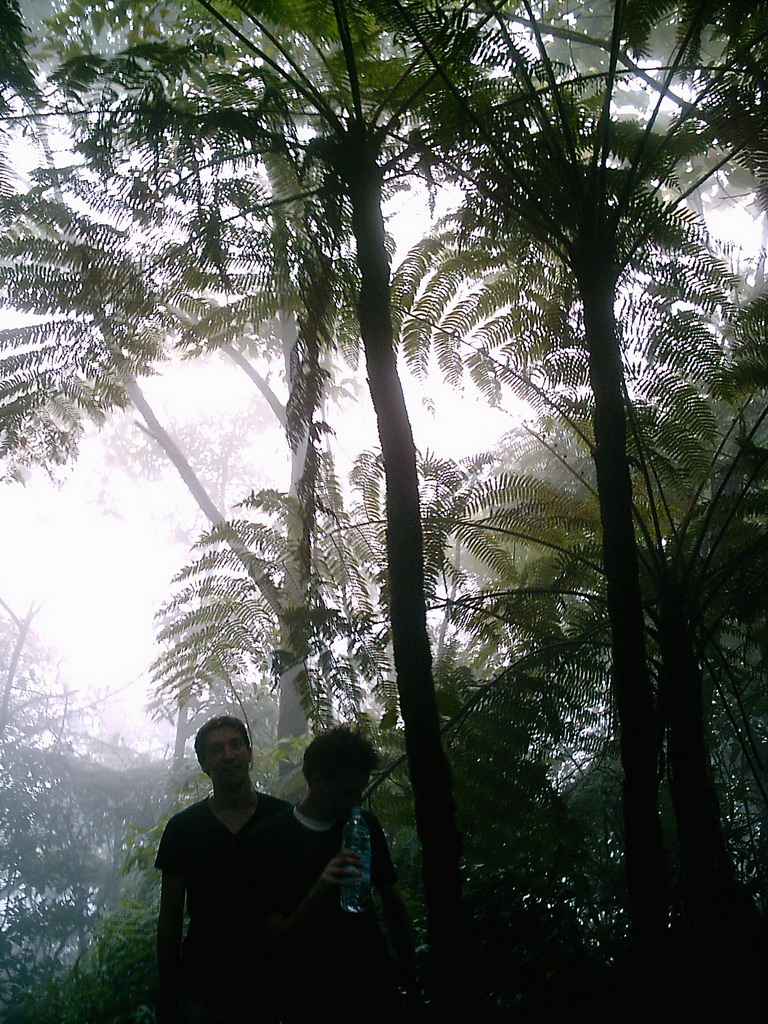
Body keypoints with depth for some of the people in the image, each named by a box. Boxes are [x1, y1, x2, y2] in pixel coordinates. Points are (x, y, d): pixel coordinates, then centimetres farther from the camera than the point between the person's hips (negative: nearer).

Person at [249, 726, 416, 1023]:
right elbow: (275, 938, -15)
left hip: (375, 987, 4)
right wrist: (319, 891, -30)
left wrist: (408, 977, 8)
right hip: (309, 999, -3)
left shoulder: (365, 826, 1)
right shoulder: (269, 839, -12)